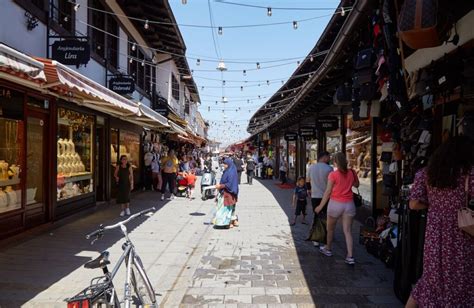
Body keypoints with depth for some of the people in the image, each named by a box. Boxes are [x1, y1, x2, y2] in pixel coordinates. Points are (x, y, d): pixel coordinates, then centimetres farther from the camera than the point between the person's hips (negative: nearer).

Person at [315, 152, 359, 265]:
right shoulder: (352, 172, -2)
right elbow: (356, 185, 17)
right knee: (348, 231, 4)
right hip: (349, 204, 3)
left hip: (335, 204, -3)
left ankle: (328, 249, 35)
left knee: (330, 228, 17)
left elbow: (328, 192, -10)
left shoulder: (333, 174, -13)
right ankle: (350, 256, -1)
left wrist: (320, 206, -2)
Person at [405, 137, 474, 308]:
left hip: (434, 233, 4)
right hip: (459, 236, -4)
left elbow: (414, 204, 2)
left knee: (432, 277, 20)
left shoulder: (426, 173, 3)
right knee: (459, 282, 11)